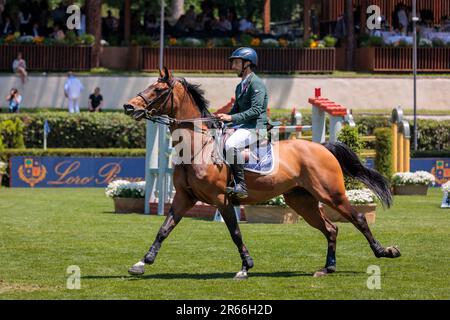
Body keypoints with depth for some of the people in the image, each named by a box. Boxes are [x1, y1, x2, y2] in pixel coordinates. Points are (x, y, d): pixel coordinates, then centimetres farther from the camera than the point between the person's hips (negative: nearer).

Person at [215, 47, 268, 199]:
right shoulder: (240, 86, 20)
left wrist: (232, 118, -23)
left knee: (230, 144, -33)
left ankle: (241, 186, -32)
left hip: (256, 127, -10)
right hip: (243, 126, 10)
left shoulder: (256, 83, -10)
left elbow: (256, 110, -20)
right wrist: (224, 117, 7)